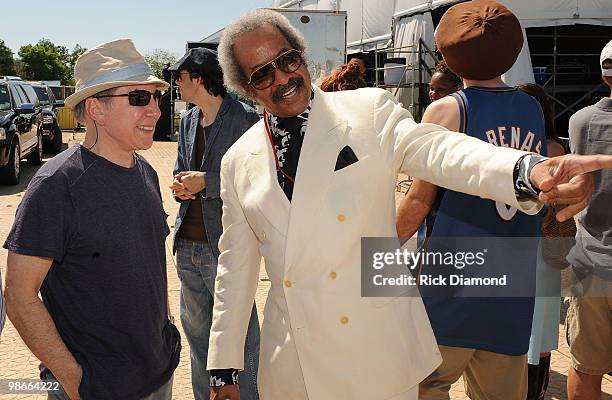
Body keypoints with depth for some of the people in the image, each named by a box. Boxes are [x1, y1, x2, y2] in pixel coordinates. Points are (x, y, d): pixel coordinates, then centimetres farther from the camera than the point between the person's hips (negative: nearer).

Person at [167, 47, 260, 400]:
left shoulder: (244, 118, -11)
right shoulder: (188, 121, 13)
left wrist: (206, 182, -16)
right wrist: (181, 186, -2)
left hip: (224, 245, -8)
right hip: (188, 245, 8)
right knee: (197, 330, 19)